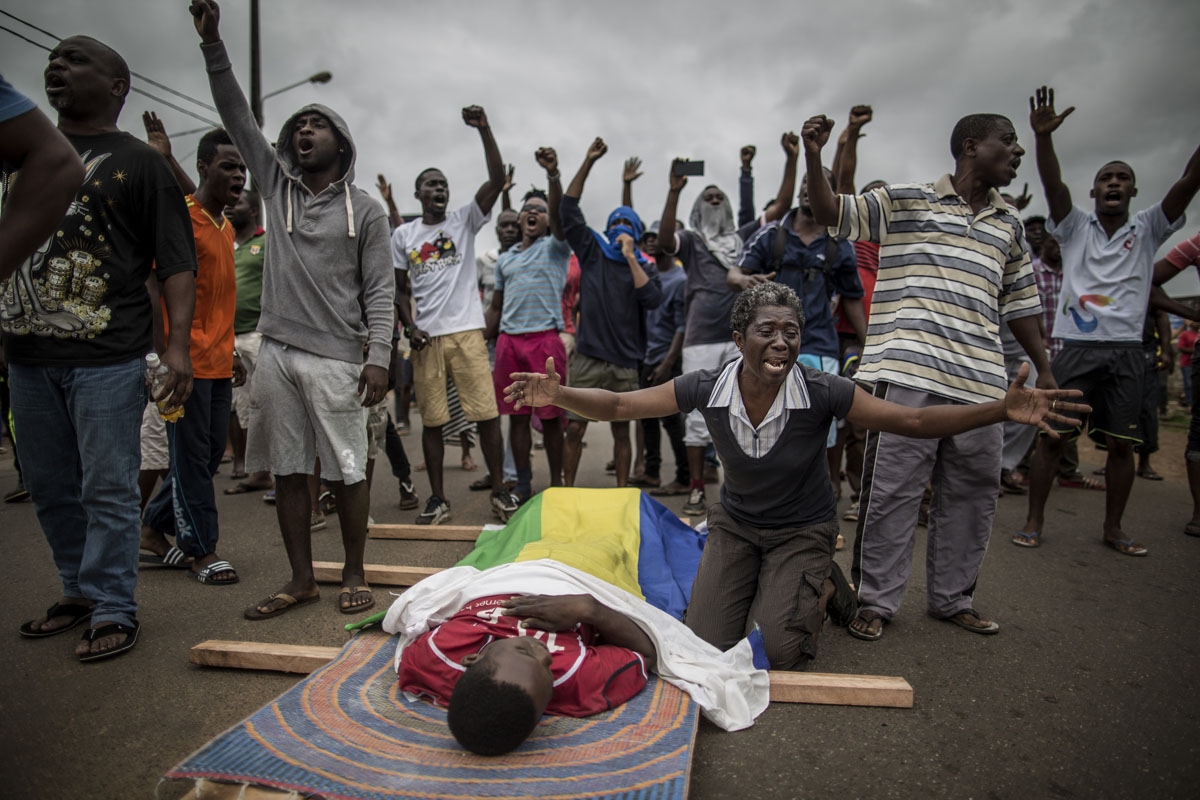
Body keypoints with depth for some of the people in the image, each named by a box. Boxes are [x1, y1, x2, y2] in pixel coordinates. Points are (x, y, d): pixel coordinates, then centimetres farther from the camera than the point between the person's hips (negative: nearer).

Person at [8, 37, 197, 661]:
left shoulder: (139, 163, 0)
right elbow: (10, 243, 25)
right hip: (27, 355, 7)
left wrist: (177, 344, -18)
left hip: (106, 358, -6)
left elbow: (176, 263, -7)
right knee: (48, 486, 14)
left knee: (107, 490, -2)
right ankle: (79, 590, 30)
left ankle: (112, 610, 10)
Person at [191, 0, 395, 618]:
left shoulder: (365, 210, 2)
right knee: (287, 469, 8)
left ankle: (354, 575, 16)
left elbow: (380, 290, -3)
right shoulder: (276, 185, 15)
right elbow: (237, 118, 13)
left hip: (336, 359, -4)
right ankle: (301, 579, 20)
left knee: (345, 471, 0)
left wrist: (378, 357, -12)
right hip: (276, 353, 5)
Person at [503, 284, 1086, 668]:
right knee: (704, 649, -9)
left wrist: (1002, 410, -32)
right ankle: (756, 583, 22)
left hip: (803, 529, -1)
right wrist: (557, 394, -34)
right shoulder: (706, 389, -21)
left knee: (781, 652, -19)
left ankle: (822, 586, 14)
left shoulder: (823, 393, -24)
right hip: (735, 523, 2)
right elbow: (617, 405, -16)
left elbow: (916, 421, -18)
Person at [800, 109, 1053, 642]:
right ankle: (876, 600, 12)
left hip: (979, 383, 6)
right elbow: (830, 212, -3)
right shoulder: (905, 201, 5)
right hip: (908, 375, -6)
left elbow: (1019, 303, 25)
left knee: (972, 494, 11)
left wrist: (1043, 368, 23)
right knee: (891, 490, -3)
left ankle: (951, 598, 28)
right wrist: (813, 156, -19)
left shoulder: (1009, 225, 20)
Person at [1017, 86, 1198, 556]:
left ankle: (1113, 528, 17)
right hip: (1078, 346, -2)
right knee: (1052, 436, -2)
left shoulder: (1148, 229, 11)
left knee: (1122, 443, 5)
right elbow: (1053, 184, -8)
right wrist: (1043, 136, -23)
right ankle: (1035, 520, 8)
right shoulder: (1075, 227, 7)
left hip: (1126, 350, 2)